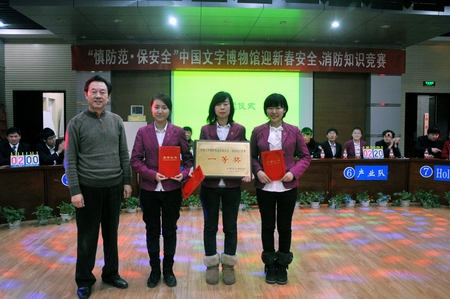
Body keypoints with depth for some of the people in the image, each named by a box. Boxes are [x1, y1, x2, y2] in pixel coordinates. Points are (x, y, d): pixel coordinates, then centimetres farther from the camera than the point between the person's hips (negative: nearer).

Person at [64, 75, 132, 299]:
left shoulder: (117, 121, 5)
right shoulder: (76, 123, -4)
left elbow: (124, 155, 8)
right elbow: (70, 160, -6)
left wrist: (127, 181, 5)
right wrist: (75, 191, -11)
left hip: (114, 187, 3)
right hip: (88, 188, -3)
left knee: (111, 234, 14)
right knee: (87, 237, 7)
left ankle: (111, 274, 31)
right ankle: (84, 280, 24)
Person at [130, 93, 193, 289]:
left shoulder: (178, 132, -1)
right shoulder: (143, 132, 0)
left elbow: (188, 158, 3)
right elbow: (135, 160, -2)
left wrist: (184, 173, -15)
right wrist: (152, 174, -16)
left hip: (171, 189, 0)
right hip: (149, 189, 1)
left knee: (169, 230, 11)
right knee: (152, 230, 12)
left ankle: (168, 270, 27)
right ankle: (154, 270, 28)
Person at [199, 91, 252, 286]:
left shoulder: (239, 130, 3)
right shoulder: (205, 130, 3)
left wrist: (246, 173, -14)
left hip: (232, 185, 0)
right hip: (209, 184, 0)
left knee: (230, 226, 9)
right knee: (210, 225, 8)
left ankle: (228, 265, 23)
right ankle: (211, 265, 22)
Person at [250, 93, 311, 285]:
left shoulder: (294, 131, 0)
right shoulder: (258, 131, 1)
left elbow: (305, 156, 3)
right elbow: (251, 156, 5)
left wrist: (294, 172, -13)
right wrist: (258, 171, -14)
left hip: (287, 186, 0)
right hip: (265, 186, 0)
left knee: (285, 227, 10)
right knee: (267, 226, 10)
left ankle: (282, 266, 27)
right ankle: (270, 266, 26)